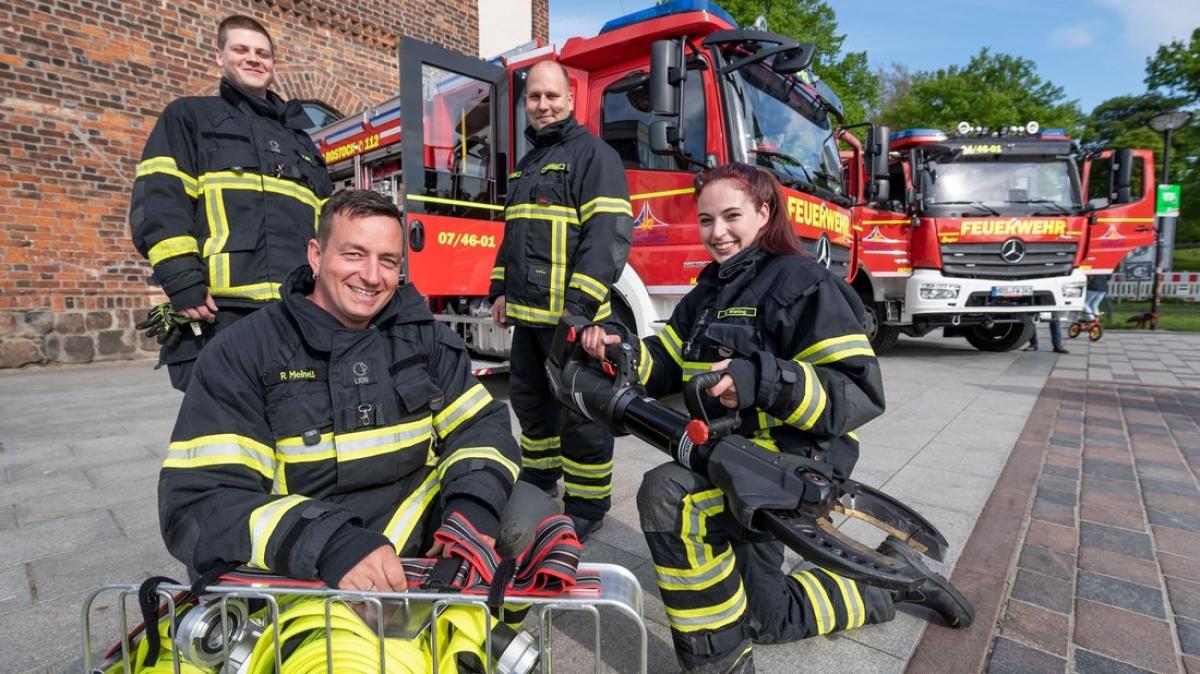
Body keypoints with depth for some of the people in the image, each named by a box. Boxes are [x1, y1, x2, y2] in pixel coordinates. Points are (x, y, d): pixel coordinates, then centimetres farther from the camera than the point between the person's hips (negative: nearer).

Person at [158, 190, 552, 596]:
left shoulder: (423, 335, 4)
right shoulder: (242, 353, -7)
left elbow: (481, 426, 4)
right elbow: (198, 501, -15)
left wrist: (472, 506, -18)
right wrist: (325, 544, -34)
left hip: (422, 546, 3)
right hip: (295, 576, -3)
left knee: (534, 515, -12)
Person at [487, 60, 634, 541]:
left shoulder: (593, 154, -5)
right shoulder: (527, 164, 22)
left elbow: (610, 232, -17)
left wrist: (580, 304, -23)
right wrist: (500, 289, 20)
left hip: (571, 315, -8)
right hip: (528, 312, 9)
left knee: (579, 412, 0)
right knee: (529, 397, 19)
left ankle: (586, 505, 15)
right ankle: (539, 476, 39)